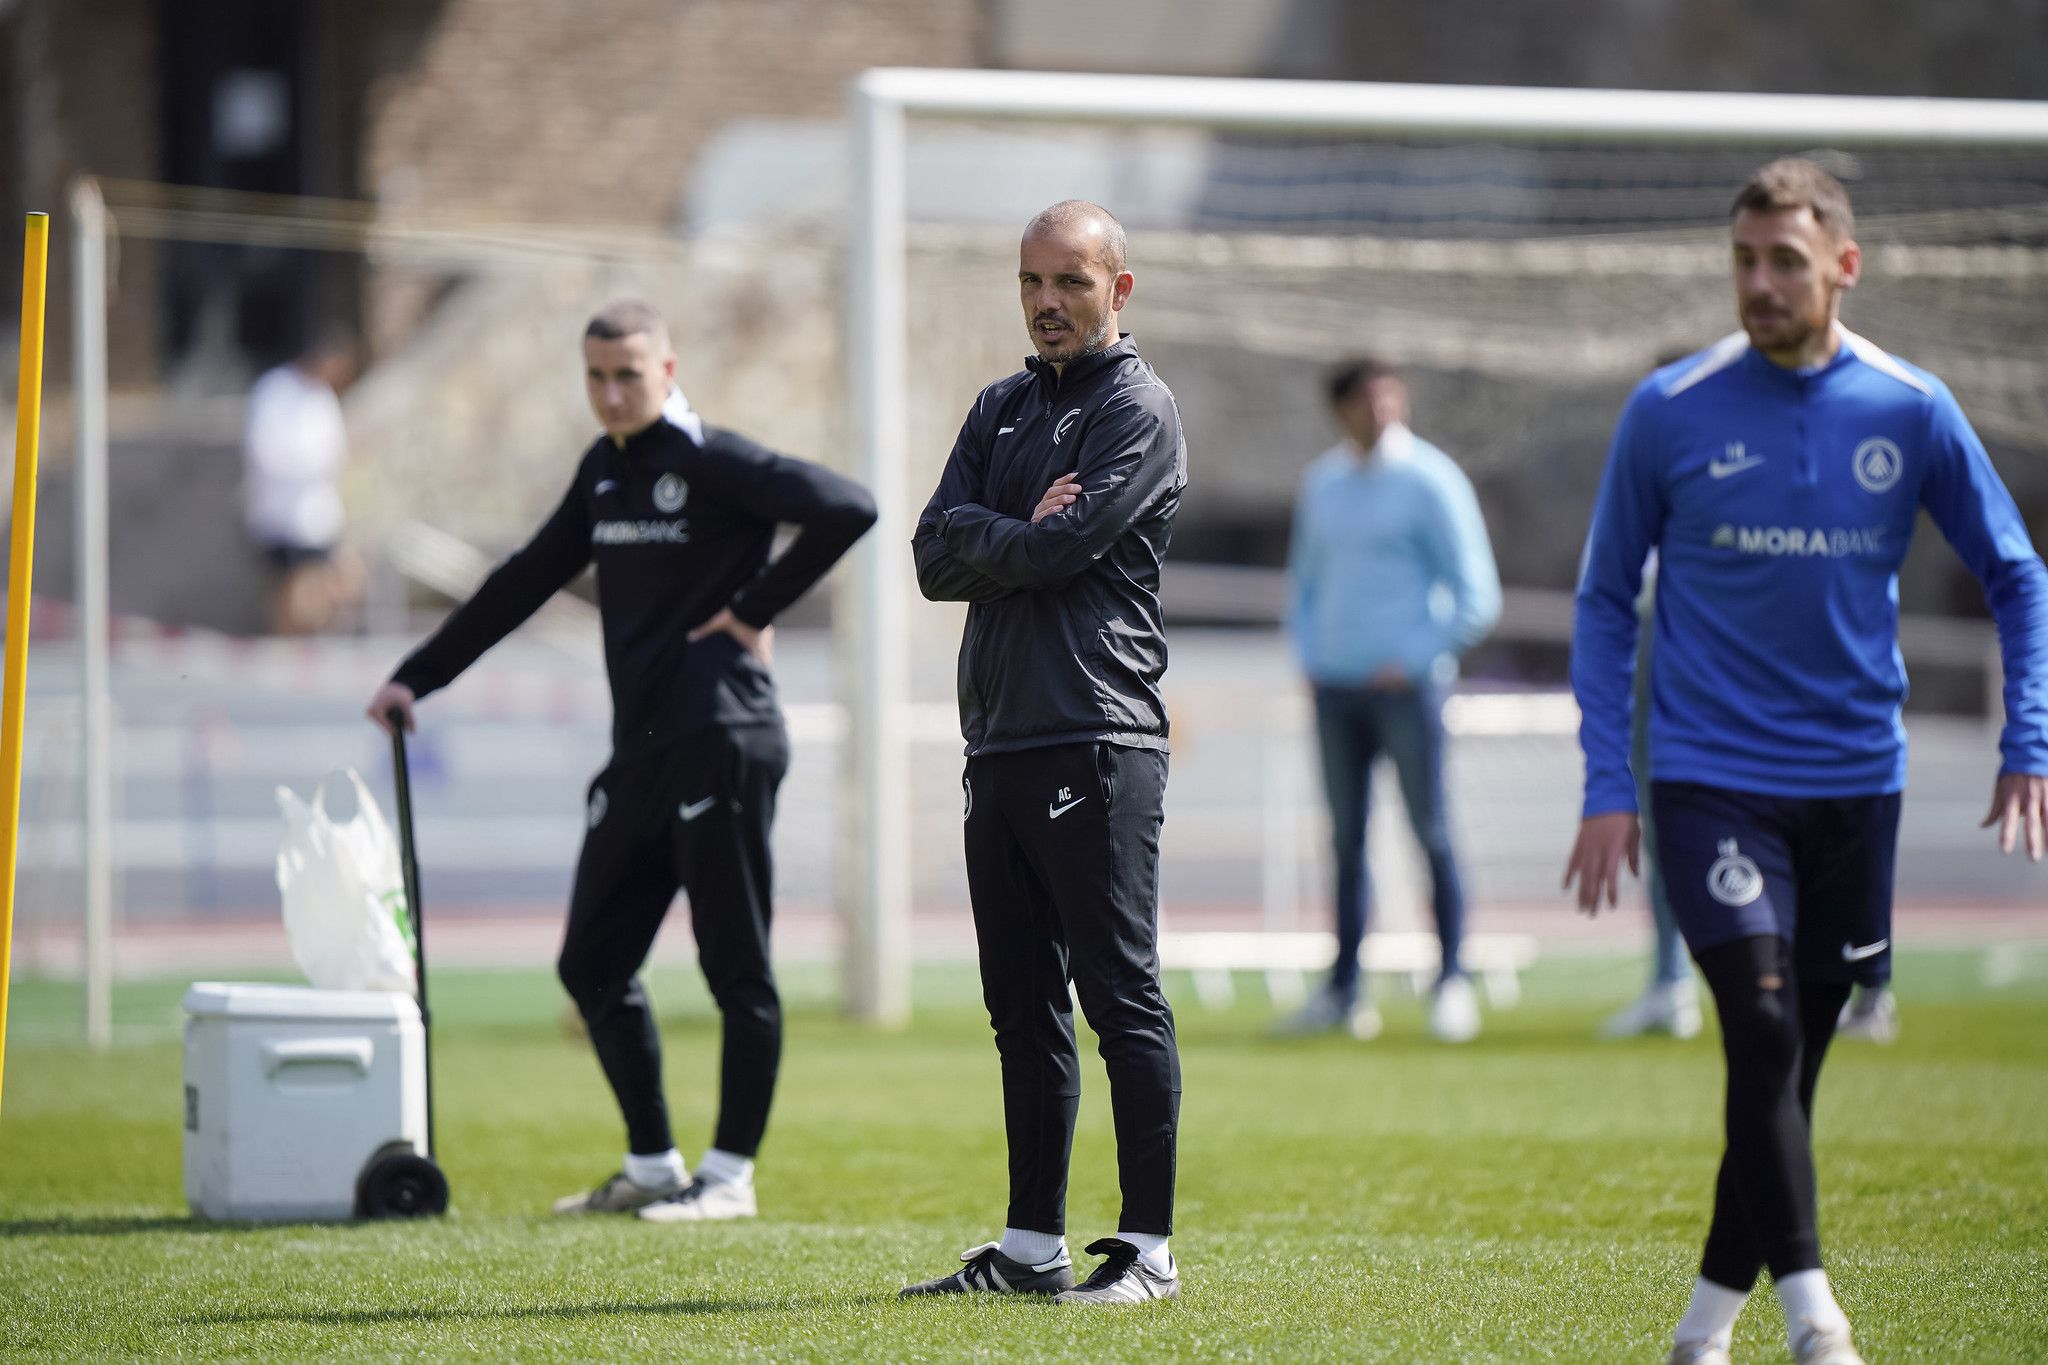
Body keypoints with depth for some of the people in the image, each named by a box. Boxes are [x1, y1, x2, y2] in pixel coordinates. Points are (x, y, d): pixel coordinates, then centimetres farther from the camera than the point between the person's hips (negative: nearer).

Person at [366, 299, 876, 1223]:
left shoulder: (713, 463, -8)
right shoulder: (606, 471, 16)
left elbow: (846, 509, -20)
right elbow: (528, 581, 24)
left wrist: (755, 607, -13)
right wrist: (419, 676, 22)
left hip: (723, 741, -9)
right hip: (641, 751, 9)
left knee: (736, 966, -2)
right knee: (594, 965, 8)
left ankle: (730, 1173, 4)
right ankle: (652, 1166, 17)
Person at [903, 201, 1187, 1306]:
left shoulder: (1136, 410, -3)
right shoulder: (1000, 409, 20)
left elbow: (1059, 550, -14)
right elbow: (936, 558, 9)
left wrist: (980, 541, 3)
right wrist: (1024, 532, -6)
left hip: (1096, 741, -8)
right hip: (999, 741, 8)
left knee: (1121, 1000, -8)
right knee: (1024, 1008, 10)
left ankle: (1148, 1249, -7)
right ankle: (1032, 1247, 15)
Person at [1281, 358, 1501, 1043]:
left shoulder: (1430, 481, -3)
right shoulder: (1321, 483, 14)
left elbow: (1477, 599, -5)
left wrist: (1414, 660, -11)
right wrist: (1308, 654, 11)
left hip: (1406, 684, -5)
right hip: (1335, 686, 5)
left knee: (1431, 832, -7)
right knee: (1346, 838, 6)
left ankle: (1453, 980, -3)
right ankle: (1345, 988, 9)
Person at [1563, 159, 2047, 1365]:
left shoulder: (1913, 412, 0)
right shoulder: (1670, 413, -3)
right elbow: (1606, 602, 6)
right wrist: (1607, 786, -1)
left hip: (1855, 785, 2)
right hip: (1710, 779, -2)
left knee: (1791, 1064, 6)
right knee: (1763, 1024, -19)